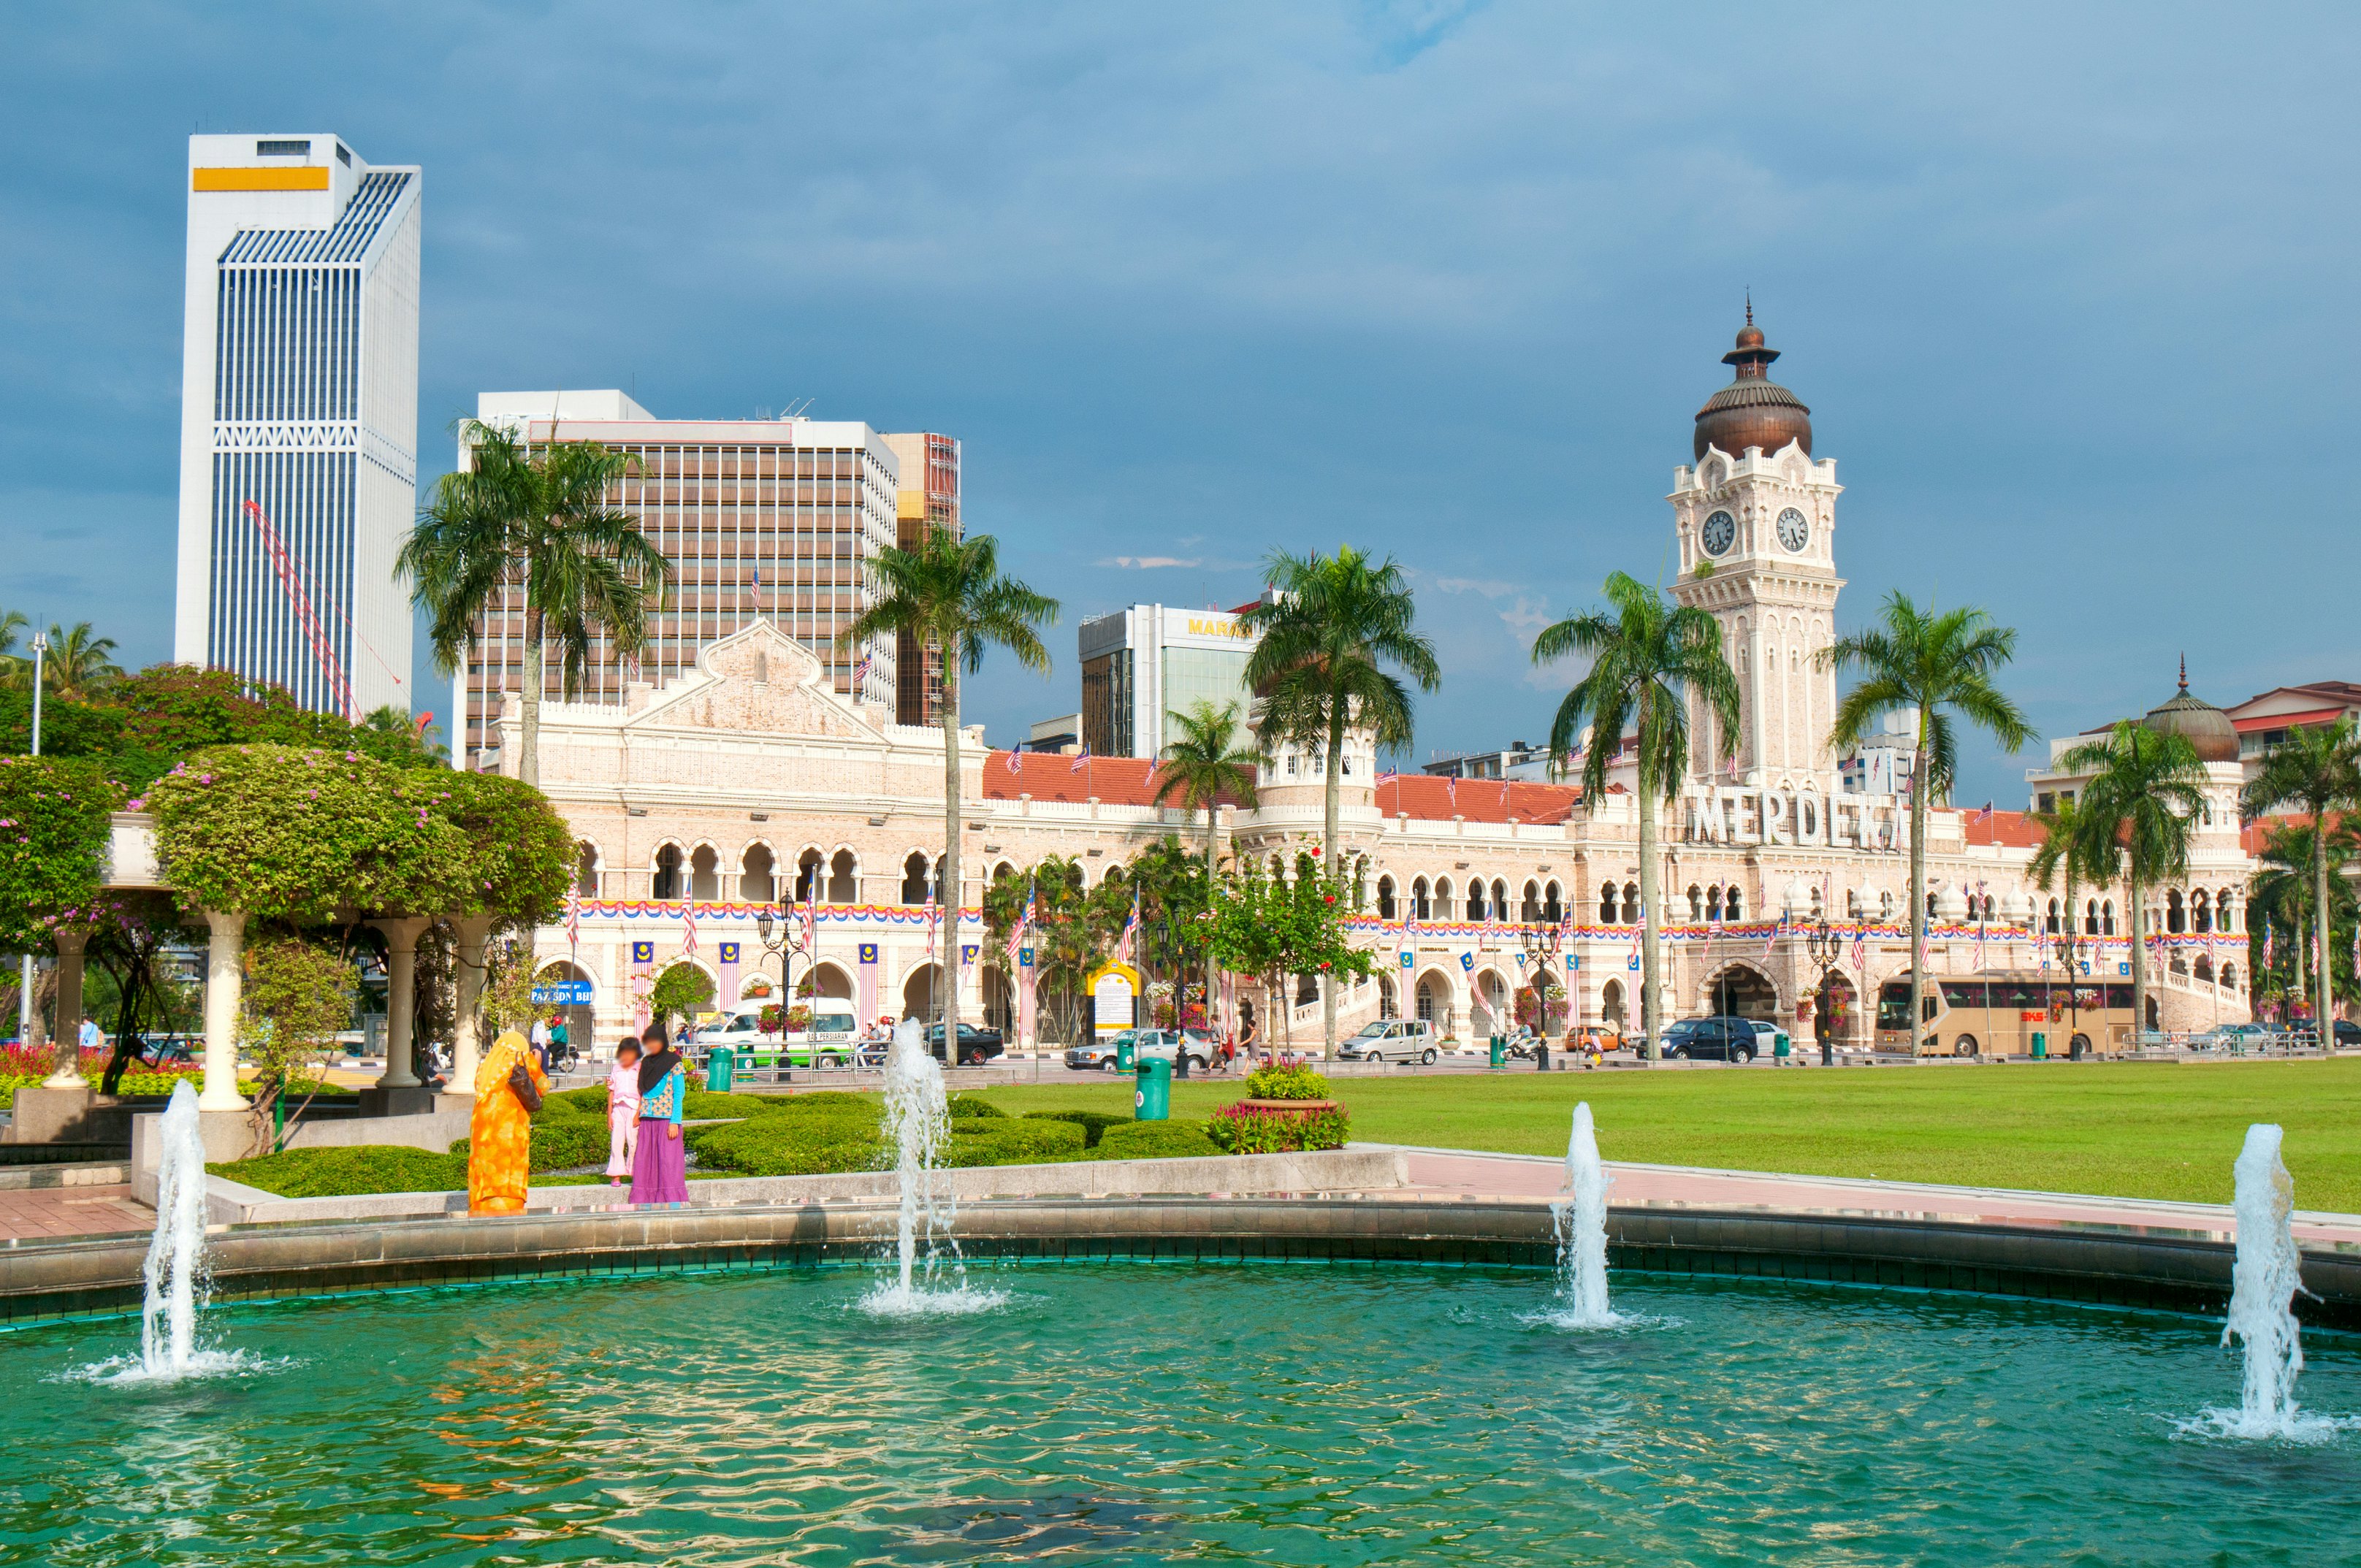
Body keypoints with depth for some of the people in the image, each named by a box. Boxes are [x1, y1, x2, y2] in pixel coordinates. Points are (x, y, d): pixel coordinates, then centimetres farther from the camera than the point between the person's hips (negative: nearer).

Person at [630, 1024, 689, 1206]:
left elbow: (679, 1094, -7)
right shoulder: (646, 1062, 14)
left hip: (667, 1120, -6)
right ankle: (644, 1203, 7)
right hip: (647, 1120, 6)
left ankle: (672, 1204, -6)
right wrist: (638, 1116, 11)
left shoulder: (673, 1063, -3)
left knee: (668, 1162, -8)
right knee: (644, 1163, 4)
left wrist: (674, 1122, -14)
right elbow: (643, 1093, 18)